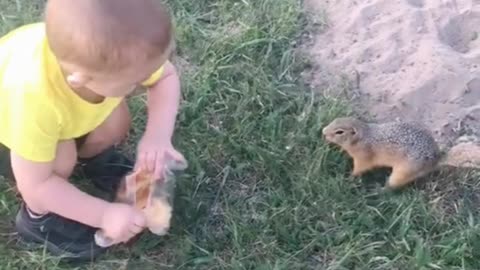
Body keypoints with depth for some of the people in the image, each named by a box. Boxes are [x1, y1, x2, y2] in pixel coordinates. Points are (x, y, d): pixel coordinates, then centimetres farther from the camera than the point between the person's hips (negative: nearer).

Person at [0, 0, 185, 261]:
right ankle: (38, 216, 4)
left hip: (60, 89, 5)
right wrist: (104, 214, -30)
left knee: (115, 124, -11)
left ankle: (89, 157, 22)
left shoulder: (114, 50, -35)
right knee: (62, 157, -25)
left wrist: (158, 135, -29)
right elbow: (35, 186, -33)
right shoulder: (34, 100, -48)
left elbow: (166, 77, -14)